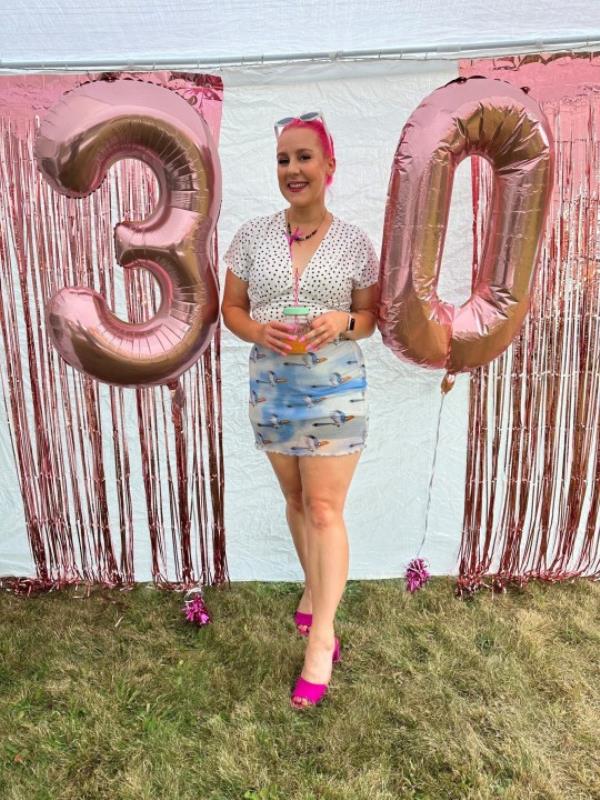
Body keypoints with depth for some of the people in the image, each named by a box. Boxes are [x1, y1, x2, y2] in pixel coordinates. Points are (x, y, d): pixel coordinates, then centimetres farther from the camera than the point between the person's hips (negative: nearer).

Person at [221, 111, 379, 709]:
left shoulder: (354, 241, -1)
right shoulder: (251, 236, 3)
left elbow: (372, 315, 7)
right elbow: (231, 308, 6)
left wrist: (343, 322, -16)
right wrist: (260, 331, -15)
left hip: (335, 385, -2)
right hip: (271, 384, 3)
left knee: (325, 508, -1)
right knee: (296, 499, 16)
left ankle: (321, 634, 11)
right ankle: (314, 587, 40)